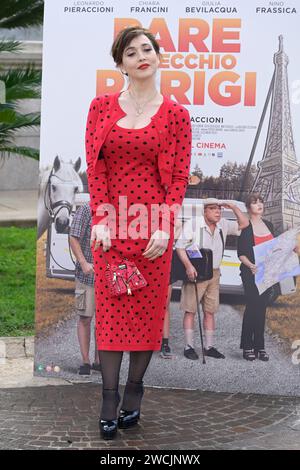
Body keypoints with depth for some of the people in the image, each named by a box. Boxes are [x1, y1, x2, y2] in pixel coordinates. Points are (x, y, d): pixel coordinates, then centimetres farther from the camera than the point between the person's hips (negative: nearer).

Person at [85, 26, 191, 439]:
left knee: (148, 307, 4)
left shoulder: (175, 114, 1)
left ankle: (134, 389, 19)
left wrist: (165, 226, -10)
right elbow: (94, 166, 1)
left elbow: (180, 176, -1)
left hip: (153, 222, -1)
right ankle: (110, 398, 8)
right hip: (110, 222, 1)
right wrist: (101, 220, -8)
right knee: (110, 307, 1)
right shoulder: (102, 107, 5)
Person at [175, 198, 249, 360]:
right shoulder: (193, 224, -10)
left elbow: (244, 223, 10)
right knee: (190, 310, -2)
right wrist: (188, 265, -26)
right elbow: (180, 246, -13)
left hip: (214, 274, 6)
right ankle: (189, 347, 2)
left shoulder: (223, 225, 6)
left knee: (210, 311, 9)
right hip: (195, 273, -6)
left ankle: (209, 347, 15)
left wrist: (234, 207, -5)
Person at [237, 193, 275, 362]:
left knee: (262, 307, 7)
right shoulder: (245, 226, -5)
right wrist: (251, 265, -22)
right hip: (251, 272, -5)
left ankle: (259, 346, 11)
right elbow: (241, 253, -7)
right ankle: (247, 346, 0)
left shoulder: (268, 225, 13)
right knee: (252, 306, -8)